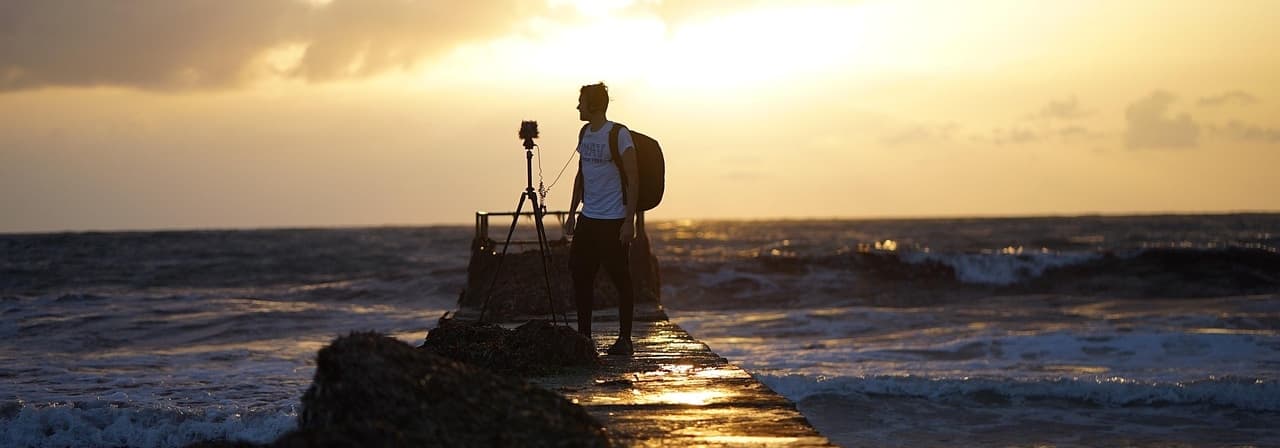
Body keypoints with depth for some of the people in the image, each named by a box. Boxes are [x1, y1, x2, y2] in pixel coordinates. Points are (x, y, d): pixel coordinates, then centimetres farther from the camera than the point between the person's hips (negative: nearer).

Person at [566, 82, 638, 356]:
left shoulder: (619, 135, -12)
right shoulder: (585, 133, 12)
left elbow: (632, 179, -13)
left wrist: (629, 221, -17)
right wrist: (572, 212, 18)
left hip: (613, 220, -8)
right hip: (588, 218, 8)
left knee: (620, 278, -2)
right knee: (580, 274, 7)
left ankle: (625, 340, 5)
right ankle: (584, 336, 16)